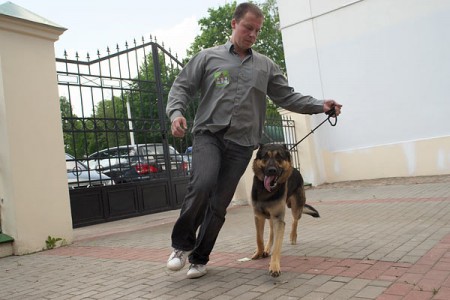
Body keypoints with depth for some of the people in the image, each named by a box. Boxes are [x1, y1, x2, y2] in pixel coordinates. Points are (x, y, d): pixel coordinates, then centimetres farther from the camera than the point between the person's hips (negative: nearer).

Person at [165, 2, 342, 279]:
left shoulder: (266, 66, 15)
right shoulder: (208, 57, 10)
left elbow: (287, 97, 13)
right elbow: (182, 87, 8)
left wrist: (320, 106, 0)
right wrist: (176, 112, -12)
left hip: (242, 143, 2)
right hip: (208, 133, -2)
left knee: (220, 204, 1)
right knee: (202, 184, -26)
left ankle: (199, 257, 19)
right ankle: (182, 244, -2)